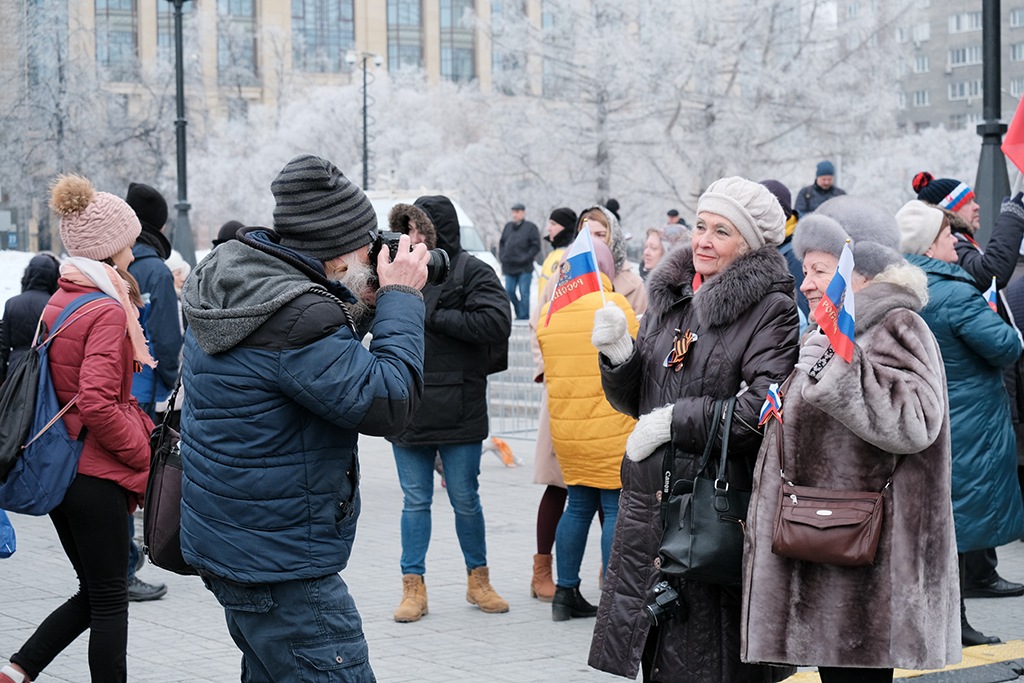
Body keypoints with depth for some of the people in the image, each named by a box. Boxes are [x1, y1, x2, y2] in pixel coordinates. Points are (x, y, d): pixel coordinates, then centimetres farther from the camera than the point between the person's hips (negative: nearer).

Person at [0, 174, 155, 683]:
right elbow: (98, 404, -24)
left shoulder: (57, 303, 9)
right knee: (109, 601, 2)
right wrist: (141, 451, -11)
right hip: (99, 474, -8)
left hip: (57, 466, 8)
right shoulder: (107, 311, -16)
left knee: (94, 592, 19)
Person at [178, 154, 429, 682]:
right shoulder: (296, 317, -25)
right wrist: (401, 298, -15)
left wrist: (362, 306, 5)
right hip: (280, 566, -11)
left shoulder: (228, 283, 7)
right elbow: (387, 404, -24)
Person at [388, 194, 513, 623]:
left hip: (457, 410, -3)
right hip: (406, 408, 4)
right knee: (415, 502, 8)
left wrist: (433, 317, -15)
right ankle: (413, 588, 14)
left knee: (466, 500, 7)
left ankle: (478, 580, 24)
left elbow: (497, 323, -17)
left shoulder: (472, 272, -4)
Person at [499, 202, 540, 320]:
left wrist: (525, 258, -13)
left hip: (525, 268, -5)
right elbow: (502, 243, 20)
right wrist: (502, 256, 4)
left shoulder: (530, 227, -2)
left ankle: (524, 317, 0)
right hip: (509, 267, 6)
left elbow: (536, 246, -5)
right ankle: (519, 312, 21)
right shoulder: (508, 226, 13)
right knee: (509, 291, 6)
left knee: (524, 293, -4)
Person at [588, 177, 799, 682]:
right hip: (649, 501, 6)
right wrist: (618, 354, -4)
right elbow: (633, 402, 17)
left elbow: (763, 408, -20)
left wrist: (673, 422, -13)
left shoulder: (772, 309, -7)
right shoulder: (669, 296, 13)